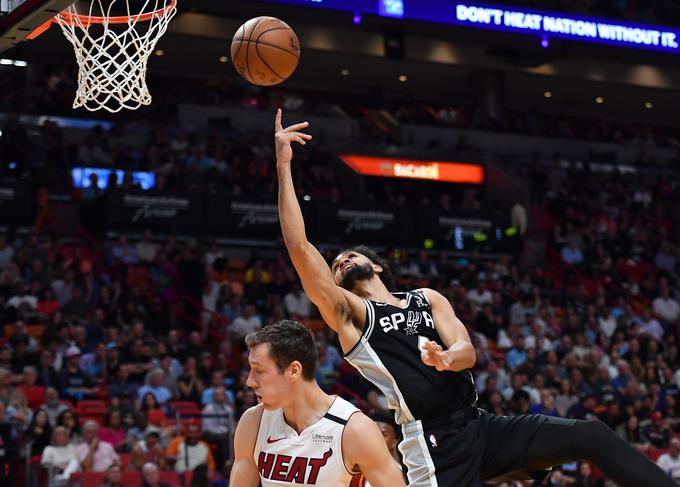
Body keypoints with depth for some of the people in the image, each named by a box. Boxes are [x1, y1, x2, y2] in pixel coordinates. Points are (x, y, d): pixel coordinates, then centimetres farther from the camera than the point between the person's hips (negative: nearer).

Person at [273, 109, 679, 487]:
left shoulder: (430, 300, 21)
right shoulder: (349, 314, 6)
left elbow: (468, 352, 4)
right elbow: (298, 245, -5)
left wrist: (449, 357, -22)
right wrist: (284, 165, -6)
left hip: (481, 425, 5)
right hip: (434, 445, -5)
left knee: (593, 437, -7)